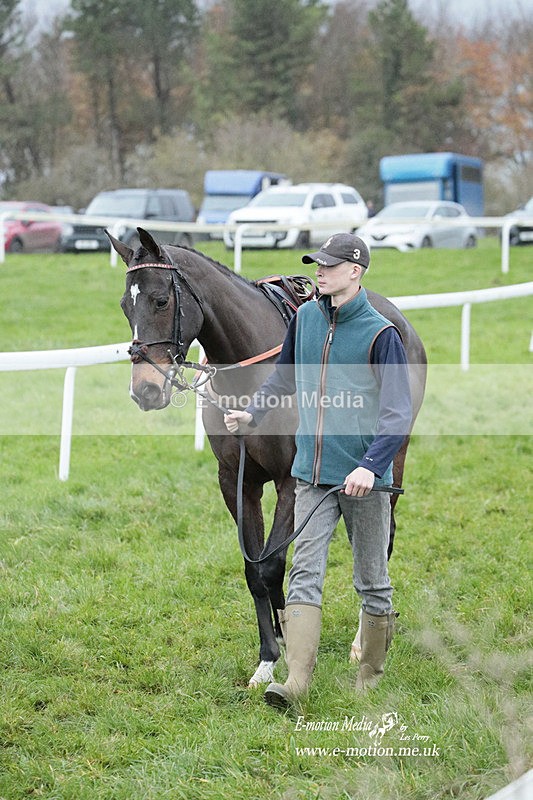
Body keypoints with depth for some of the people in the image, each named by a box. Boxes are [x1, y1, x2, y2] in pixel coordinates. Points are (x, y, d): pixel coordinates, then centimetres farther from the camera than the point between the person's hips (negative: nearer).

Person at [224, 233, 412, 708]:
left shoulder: (380, 333, -9)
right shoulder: (305, 318, 7)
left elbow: (398, 414, -12)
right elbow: (285, 378, 24)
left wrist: (370, 466, -25)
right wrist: (251, 414, 9)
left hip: (364, 479, -4)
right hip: (312, 474, 4)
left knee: (372, 581, 7)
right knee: (305, 572, -8)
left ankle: (371, 678, 21)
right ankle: (297, 679, -15)